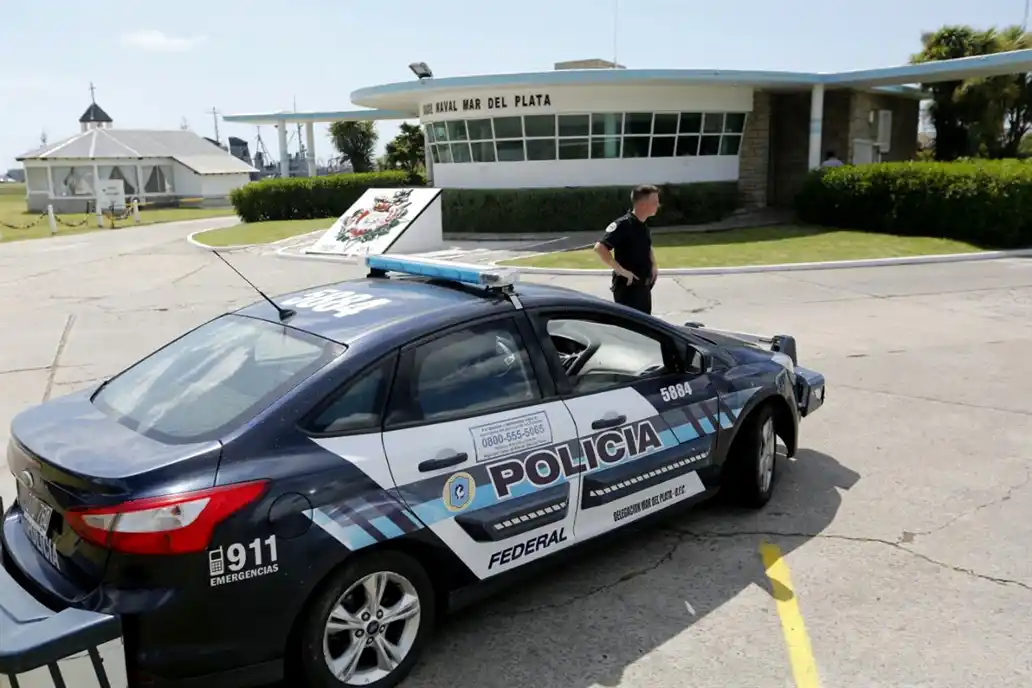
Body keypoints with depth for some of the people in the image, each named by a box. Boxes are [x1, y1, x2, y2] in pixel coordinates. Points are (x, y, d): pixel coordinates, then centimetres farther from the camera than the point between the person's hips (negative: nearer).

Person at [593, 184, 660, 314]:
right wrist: (621, 270, -27)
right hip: (628, 287, -9)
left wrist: (653, 266, 12)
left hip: (644, 286, 9)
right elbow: (600, 247, -28)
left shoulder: (643, 226, 9)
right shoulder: (623, 225, -19)